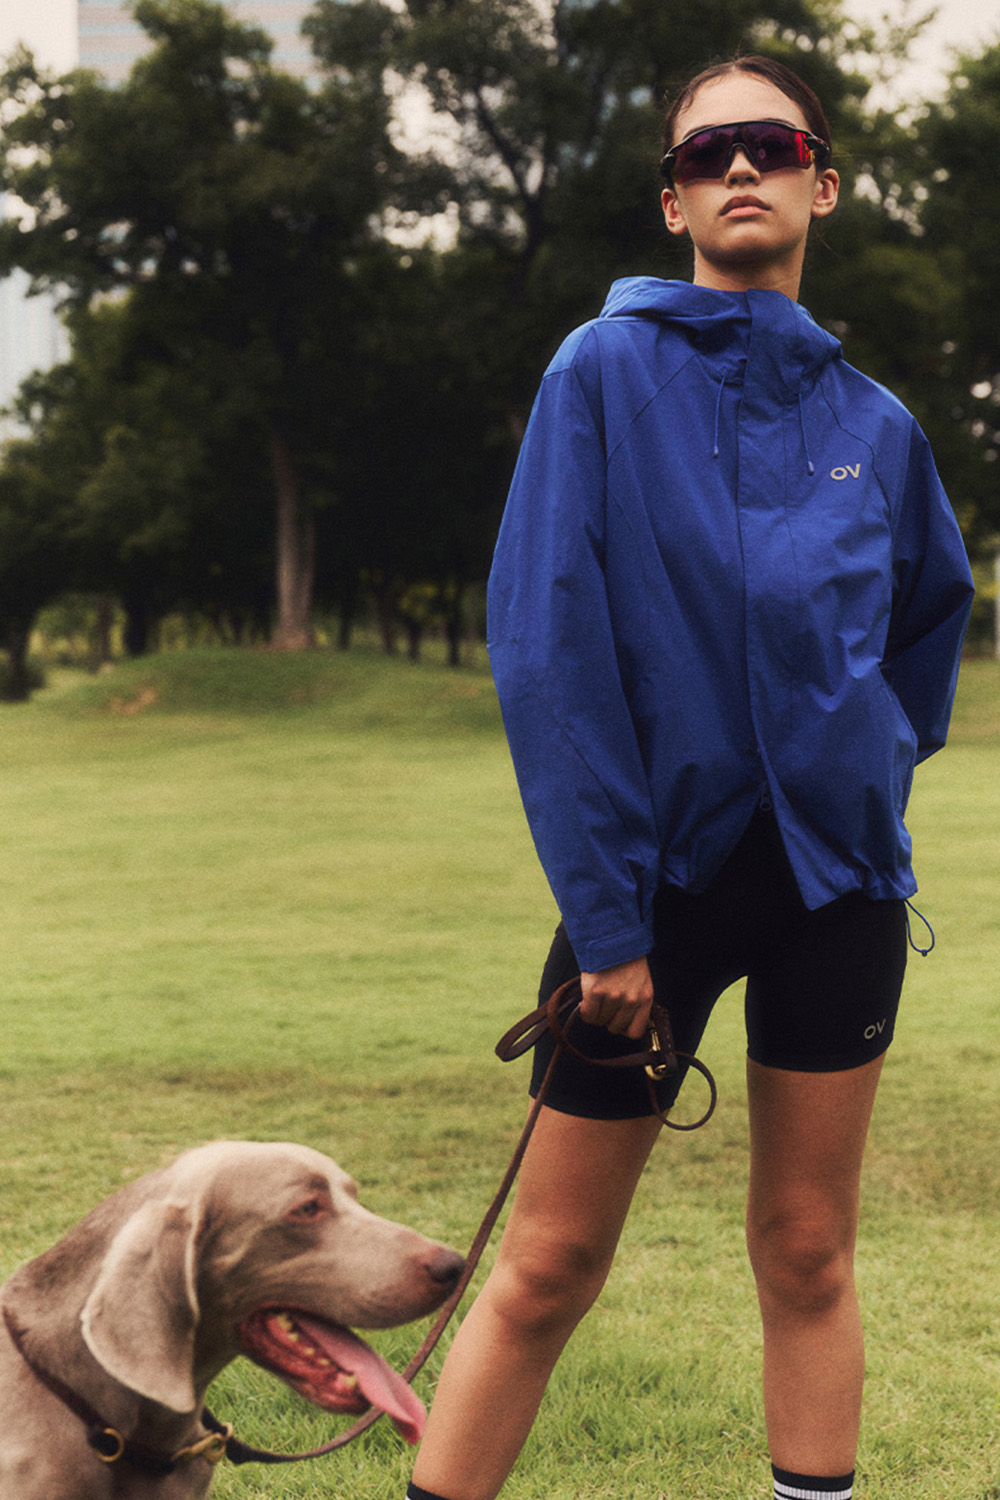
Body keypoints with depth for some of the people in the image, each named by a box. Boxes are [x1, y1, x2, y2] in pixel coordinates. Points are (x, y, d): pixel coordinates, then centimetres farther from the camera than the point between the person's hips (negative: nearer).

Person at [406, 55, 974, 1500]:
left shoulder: (873, 424, 7)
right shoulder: (607, 373, -5)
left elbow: (932, 607, 27)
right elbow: (547, 647, -11)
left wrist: (874, 769, 14)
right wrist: (604, 915, -15)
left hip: (832, 876, 4)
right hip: (661, 868, -3)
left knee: (808, 1255, 9)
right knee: (549, 1267, 1)